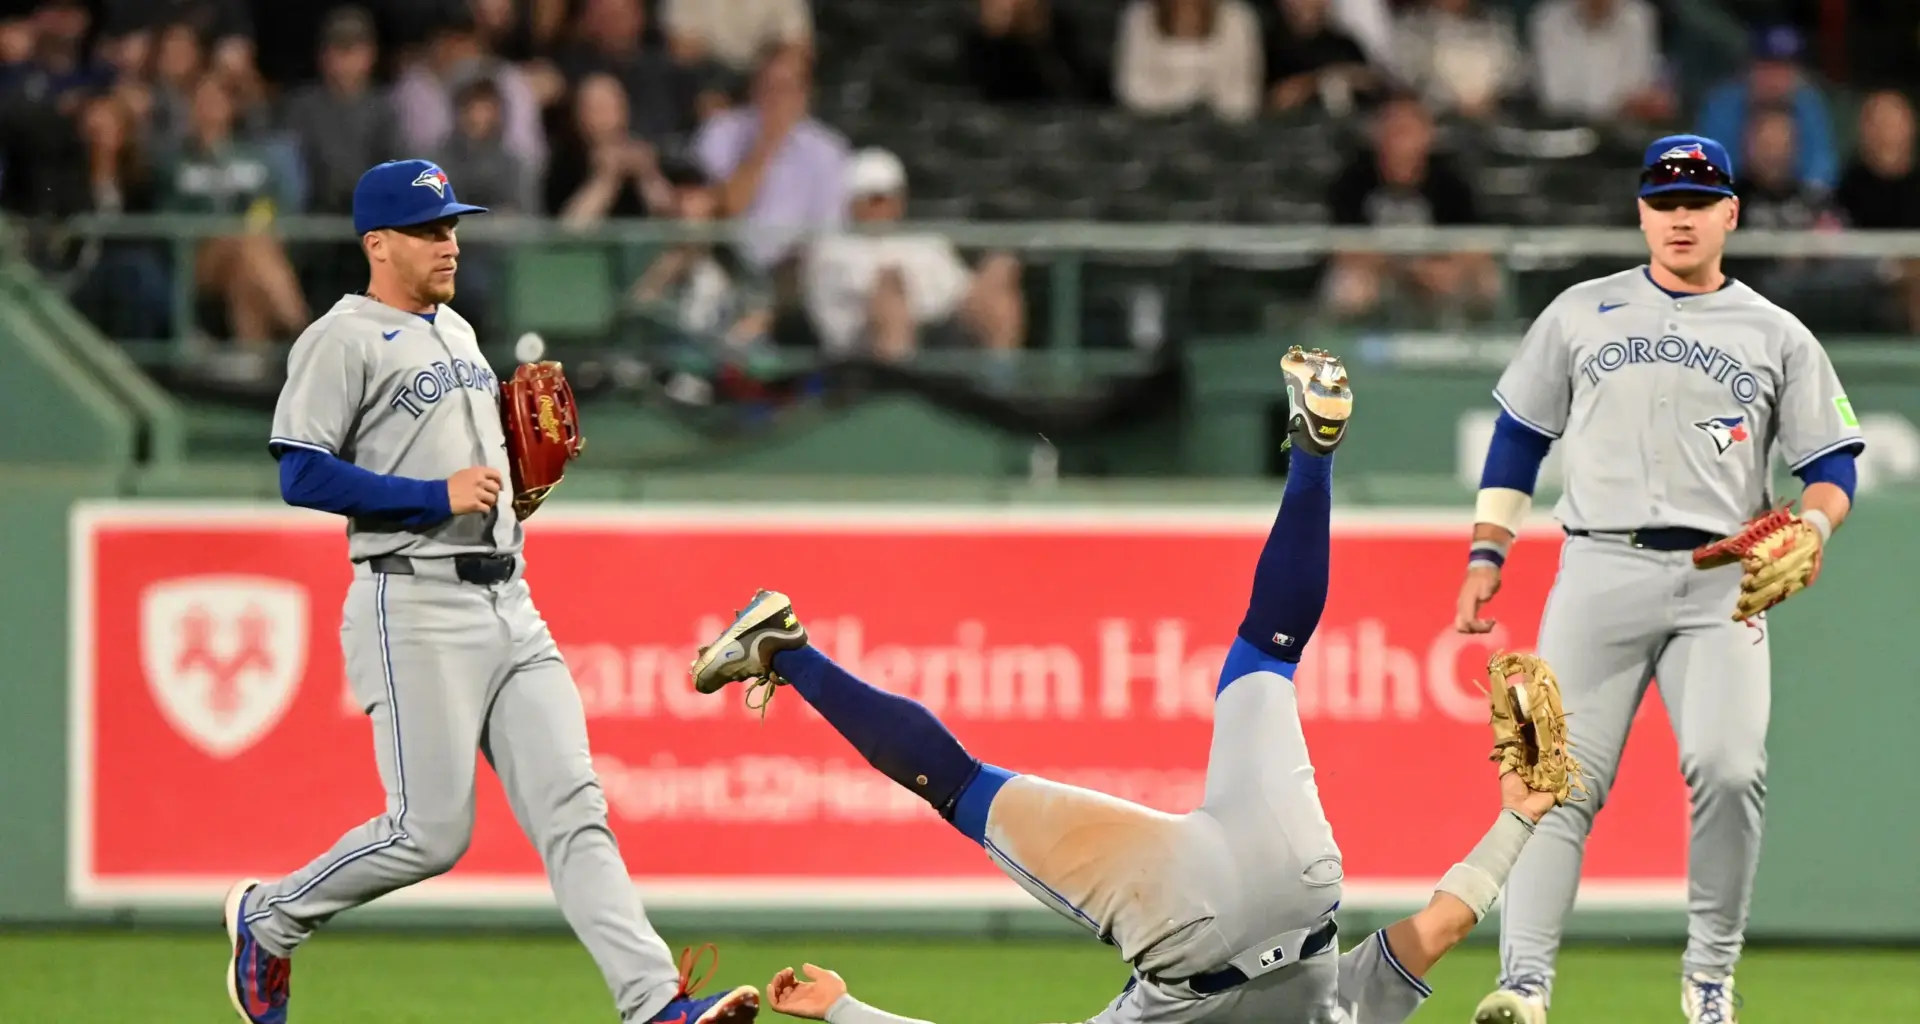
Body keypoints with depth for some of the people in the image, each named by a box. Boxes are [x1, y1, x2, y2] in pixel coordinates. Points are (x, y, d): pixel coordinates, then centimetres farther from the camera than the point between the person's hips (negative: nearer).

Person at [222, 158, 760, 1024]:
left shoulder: (455, 331, 20)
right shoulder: (343, 342, -6)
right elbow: (303, 476, -15)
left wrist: (520, 484, 11)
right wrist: (438, 496, -18)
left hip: (509, 609, 8)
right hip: (415, 610, -8)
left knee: (572, 808, -3)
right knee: (431, 831, -8)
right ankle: (267, 917, 15)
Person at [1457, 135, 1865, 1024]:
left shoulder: (1776, 336, 12)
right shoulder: (1582, 314, 15)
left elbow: (1832, 465, 10)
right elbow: (1520, 435, 17)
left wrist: (1811, 527, -11)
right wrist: (1487, 553, 9)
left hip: (1720, 584, -1)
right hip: (1600, 573, 1)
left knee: (1729, 768, -19)